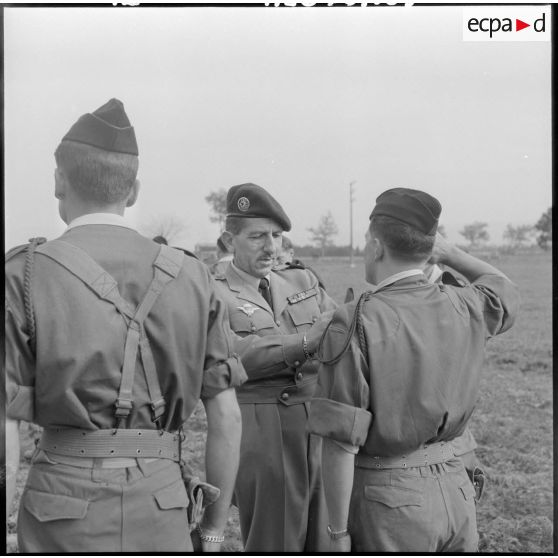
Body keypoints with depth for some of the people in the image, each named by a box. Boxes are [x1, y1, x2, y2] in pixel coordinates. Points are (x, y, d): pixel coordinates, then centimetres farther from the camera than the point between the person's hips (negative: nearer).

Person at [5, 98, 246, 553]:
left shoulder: (23, 278, -6)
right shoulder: (191, 278, 3)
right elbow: (227, 418, 3)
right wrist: (214, 529, 13)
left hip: (66, 519, -2)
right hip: (161, 513, 3)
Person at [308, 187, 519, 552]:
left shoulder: (354, 326, -17)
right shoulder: (463, 307, -2)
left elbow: (341, 443, -17)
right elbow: (504, 291, 24)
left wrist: (339, 532, -8)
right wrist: (449, 253, 29)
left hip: (388, 500, -5)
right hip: (455, 490, 5)